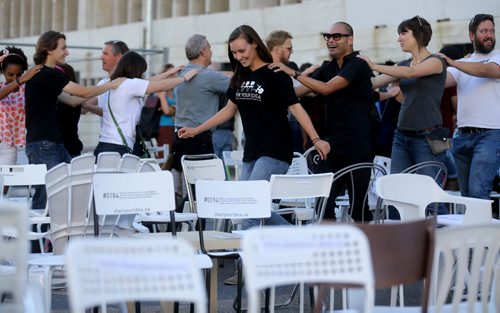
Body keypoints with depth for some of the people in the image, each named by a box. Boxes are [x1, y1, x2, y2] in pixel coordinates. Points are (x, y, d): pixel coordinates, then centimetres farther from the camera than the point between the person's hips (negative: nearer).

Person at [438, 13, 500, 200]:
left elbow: (485, 70, -17)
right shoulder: (462, 64, 18)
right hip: (463, 135, 6)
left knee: (477, 190, -18)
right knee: (465, 192, 7)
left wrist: (451, 63, -22)